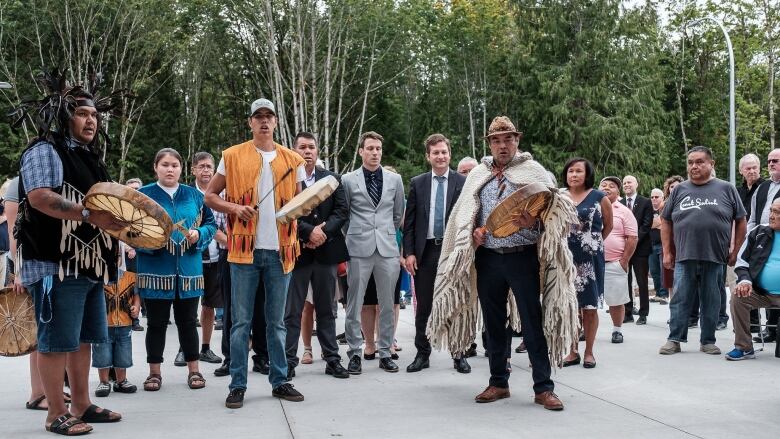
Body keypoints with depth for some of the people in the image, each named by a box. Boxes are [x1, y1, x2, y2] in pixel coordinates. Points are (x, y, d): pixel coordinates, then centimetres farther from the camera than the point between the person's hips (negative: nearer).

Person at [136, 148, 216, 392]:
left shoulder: (195, 196, 10)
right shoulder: (143, 195, 2)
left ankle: (194, 370, 18)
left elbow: (210, 224, 11)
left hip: (188, 270, 2)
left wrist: (198, 235, -9)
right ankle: (154, 372, 17)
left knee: (187, 321, 9)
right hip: (155, 270, -2)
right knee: (156, 323, 6)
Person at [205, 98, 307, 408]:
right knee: (241, 322, 2)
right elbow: (210, 196, 7)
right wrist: (234, 208, -12)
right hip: (245, 248, -2)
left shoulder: (292, 160, 10)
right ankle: (238, 385, 10)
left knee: (277, 321, 11)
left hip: (279, 250, 2)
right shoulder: (232, 156, 4)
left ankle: (279, 380, 19)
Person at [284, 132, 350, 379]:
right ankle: (289, 360, 11)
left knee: (326, 309, 11)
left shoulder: (332, 178, 11)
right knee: (292, 311, 3)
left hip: (326, 250, 3)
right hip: (297, 251, -3)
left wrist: (323, 232, -11)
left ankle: (332, 359, 17)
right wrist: (309, 231, -17)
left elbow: (341, 211, 3)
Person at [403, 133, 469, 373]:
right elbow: (409, 221, 6)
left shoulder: (463, 182, 1)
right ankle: (422, 354, 18)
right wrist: (409, 252, -2)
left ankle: (458, 355, 15)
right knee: (423, 307, 7)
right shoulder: (417, 183, 6)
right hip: (425, 251, 1)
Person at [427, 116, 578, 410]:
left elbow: (553, 210, -5)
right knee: (494, 323, 11)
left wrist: (534, 221, -25)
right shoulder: (477, 175, 11)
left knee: (533, 322, -2)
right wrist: (473, 232, -5)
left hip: (523, 257, -4)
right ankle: (498, 383, 22)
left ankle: (543, 388, 4)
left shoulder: (533, 171, 1)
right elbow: (463, 217, 15)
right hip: (487, 257, 4)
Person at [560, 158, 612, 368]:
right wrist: (566, 243, 6)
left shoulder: (599, 198, 0)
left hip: (590, 259, -2)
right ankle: (573, 351, 15)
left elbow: (608, 225, 11)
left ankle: (589, 352, 13)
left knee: (590, 307, 4)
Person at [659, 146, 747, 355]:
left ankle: (708, 341, 17)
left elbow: (740, 221, 9)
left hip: (714, 259, -1)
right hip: (684, 258, 1)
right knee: (680, 300, 2)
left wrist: (735, 251, 4)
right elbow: (666, 222, 12)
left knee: (711, 302, 6)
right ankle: (675, 339, 8)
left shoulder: (726, 189, 5)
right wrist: (667, 252, 6)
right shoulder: (679, 190, 8)